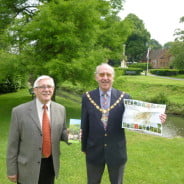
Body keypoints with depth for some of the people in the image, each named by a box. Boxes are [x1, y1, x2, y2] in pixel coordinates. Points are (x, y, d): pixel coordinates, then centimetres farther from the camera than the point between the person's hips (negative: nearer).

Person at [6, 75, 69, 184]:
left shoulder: (60, 109, -1)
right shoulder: (19, 111, -12)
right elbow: (13, 144, -8)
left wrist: (69, 135, -12)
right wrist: (12, 170, -5)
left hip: (51, 165, 4)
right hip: (28, 168, -3)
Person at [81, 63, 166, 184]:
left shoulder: (124, 97, -8)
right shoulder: (87, 97, -6)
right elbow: (84, 124, 1)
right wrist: (84, 147, 8)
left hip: (117, 151, 0)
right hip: (94, 151, 1)